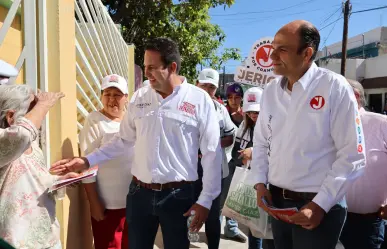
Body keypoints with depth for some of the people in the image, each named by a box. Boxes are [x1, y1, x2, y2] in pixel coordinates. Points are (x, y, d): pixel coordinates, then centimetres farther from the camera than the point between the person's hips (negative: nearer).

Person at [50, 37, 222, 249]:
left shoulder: (200, 100, -9)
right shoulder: (139, 98, 2)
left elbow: (211, 154, -7)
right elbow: (123, 140, 12)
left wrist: (205, 200, -7)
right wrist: (87, 161, 3)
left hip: (178, 194, -3)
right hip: (139, 192, 4)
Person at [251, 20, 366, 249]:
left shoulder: (335, 88, -12)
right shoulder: (271, 91, 3)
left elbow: (352, 156, -13)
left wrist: (320, 205, -15)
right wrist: (260, 183, 1)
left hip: (319, 207, -5)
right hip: (277, 202, 5)